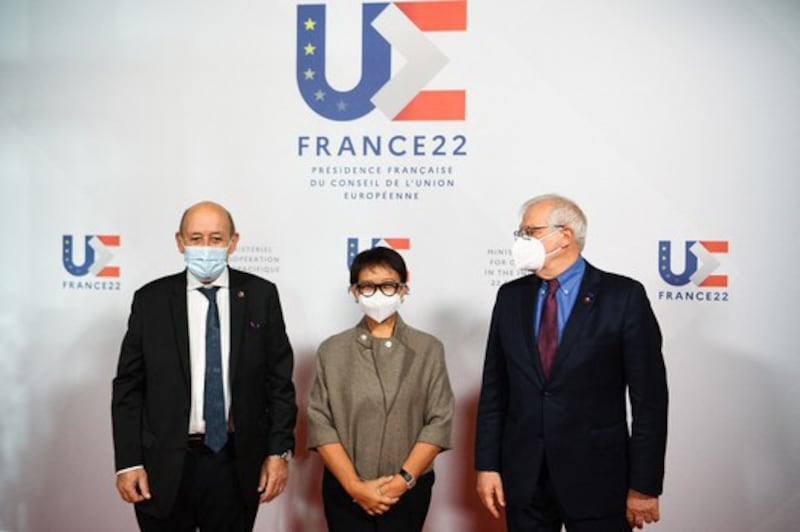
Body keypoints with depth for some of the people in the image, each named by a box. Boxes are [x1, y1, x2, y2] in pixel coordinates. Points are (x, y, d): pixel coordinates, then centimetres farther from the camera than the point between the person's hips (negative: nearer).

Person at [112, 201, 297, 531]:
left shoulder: (261, 296, 1)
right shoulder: (151, 300, 0)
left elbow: (279, 379, 2)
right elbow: (128, 386, 0)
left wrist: (280, 451, -4)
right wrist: (128, 462, -6)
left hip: (237, 464, 0)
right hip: (165, 465, 0)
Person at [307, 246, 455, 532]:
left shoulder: (429, 349, 2)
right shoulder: (332, 350, 3)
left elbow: (439, 421, -3)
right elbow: (320, 423, -3)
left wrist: (404, 479, -12)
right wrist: (354, 485, -11)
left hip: (408, 491, 0)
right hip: (345, 491, 0)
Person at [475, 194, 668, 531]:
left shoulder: (623, 296, -7)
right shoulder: (510, 297, 6)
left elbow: (649, 399, -8)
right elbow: (494, 389, 8)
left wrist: (644, 485, -9)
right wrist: (487, 465, 3)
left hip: (596, 478, -3)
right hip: (523, 478, 4)